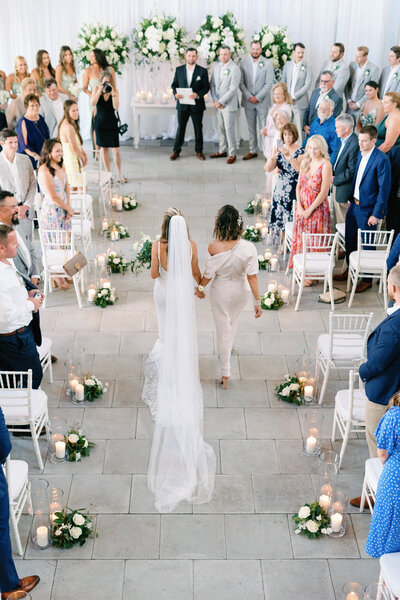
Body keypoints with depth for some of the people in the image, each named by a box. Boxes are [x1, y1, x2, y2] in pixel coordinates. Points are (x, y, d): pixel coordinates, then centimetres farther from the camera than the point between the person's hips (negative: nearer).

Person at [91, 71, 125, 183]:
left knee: (116, 149, -6)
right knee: (104, 148, 8)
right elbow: (93, 103, -18)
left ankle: (119, 174, 7)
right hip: (100, 122, 1)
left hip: (112, 123, -1)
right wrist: (99, 91, -26)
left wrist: (112, 93, -26)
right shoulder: (96, 89, -4)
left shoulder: (115, 90, -7)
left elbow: (116, 107, -19)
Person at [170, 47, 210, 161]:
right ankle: (176, 151, 15)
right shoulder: (179, 70, 5)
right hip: (182, 105, 1)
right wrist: (175, 93, -13)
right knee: (180, 128, 7)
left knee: (198, 129, 7)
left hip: (197, 105, -1)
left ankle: (199, 151, 19)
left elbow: (206, 87, -2)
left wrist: (198, 94, -20)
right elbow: (174, 84, 9)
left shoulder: (202, 71, 0)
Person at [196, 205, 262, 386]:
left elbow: (208, 274, -15)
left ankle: (225, 373, 21)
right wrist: (257, 301, -11)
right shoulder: (248, 248, -26)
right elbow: (252, 276, -21)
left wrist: (200, 288, 6)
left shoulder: (213, 247, -27)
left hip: (220, 292, -2)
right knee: (233, 322, 32)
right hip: (240, 291, 2)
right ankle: (228, 348, 60)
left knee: (222, 329, 14)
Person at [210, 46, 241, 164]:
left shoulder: (235, 69, -11)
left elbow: (233, 89, -16)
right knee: (221, 128, 12)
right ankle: (222, 151, 24)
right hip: (218, 104, 6)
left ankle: (232, 154, 5)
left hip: (229, 105, -6)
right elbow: (212, 85, 10)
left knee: (229, 129, -3)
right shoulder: (216, 67, 8)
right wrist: (215, 100, -3)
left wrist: (221, 102, -15)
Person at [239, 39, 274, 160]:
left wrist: (257, 97, -11)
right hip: (248, 100, 2)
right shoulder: (244, 63, 4)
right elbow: (241, 83, 3)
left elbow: (269, 83, -5)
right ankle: (252, 151, 16)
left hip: (262, 100, -2)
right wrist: (249, 96, -8)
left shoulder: (267, 63, -2)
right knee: (251, 127, 8)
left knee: (264, 127, -3)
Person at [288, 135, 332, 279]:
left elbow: (324, 192, -17)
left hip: (317, 208, -6)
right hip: (302, 208, 6)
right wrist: (299, 207, -5)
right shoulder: (305, 162, 6)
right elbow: (298, 186, 7)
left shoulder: (325, 165, -14)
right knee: (301, 239, 12)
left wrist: (310, 210, -14)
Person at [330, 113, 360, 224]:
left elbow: (352, 171, -24)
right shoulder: (343, 140, 4)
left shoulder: (354, 144, -26)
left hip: (344, 190, -10)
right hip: (336, 186, 10)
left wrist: (335, 179, -15)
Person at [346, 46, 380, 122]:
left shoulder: (374, 69, -9)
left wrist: (358, 104, -10)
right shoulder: (352, 65, 6)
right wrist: (349, 101, 0)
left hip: (362, 106, -4)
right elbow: (347, 85, 11)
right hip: (350, 105, 4)